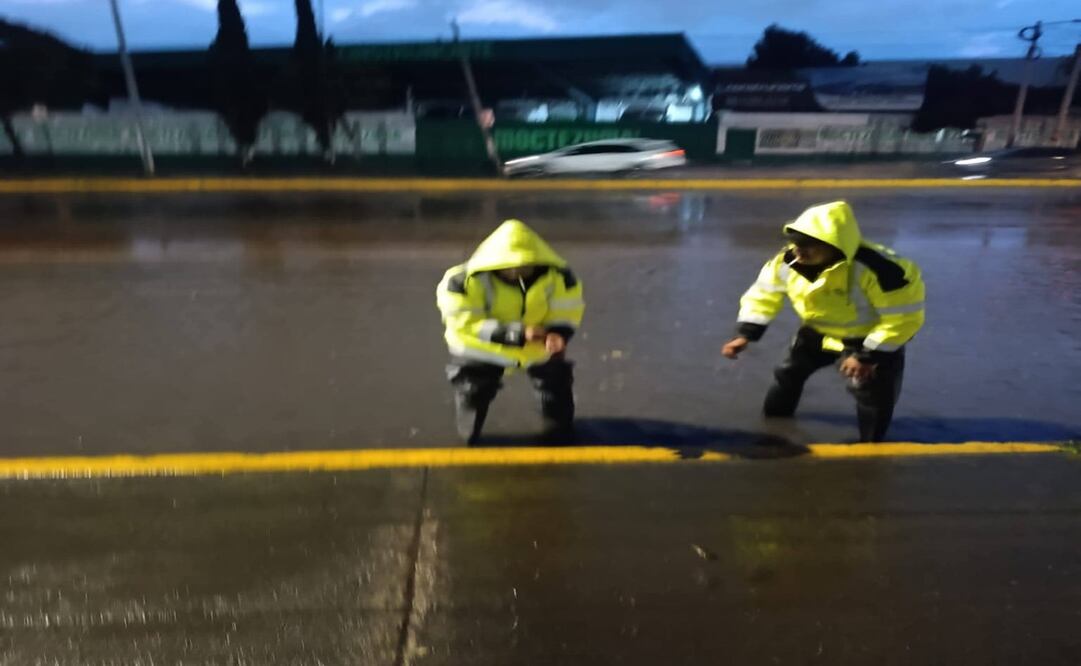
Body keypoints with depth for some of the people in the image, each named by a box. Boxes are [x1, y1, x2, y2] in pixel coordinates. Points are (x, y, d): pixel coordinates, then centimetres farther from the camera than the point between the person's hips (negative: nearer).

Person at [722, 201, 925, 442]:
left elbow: (903, 316, -29)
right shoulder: (787, 261, -23)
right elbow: (763, 294, -6)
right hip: (820, 331, 5)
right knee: (789, 373, 11)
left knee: (872, 394, -7)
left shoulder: (874, 268, -38)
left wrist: (868, 355, -27)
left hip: (874, 335, -4)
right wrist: (745, 333, -17)